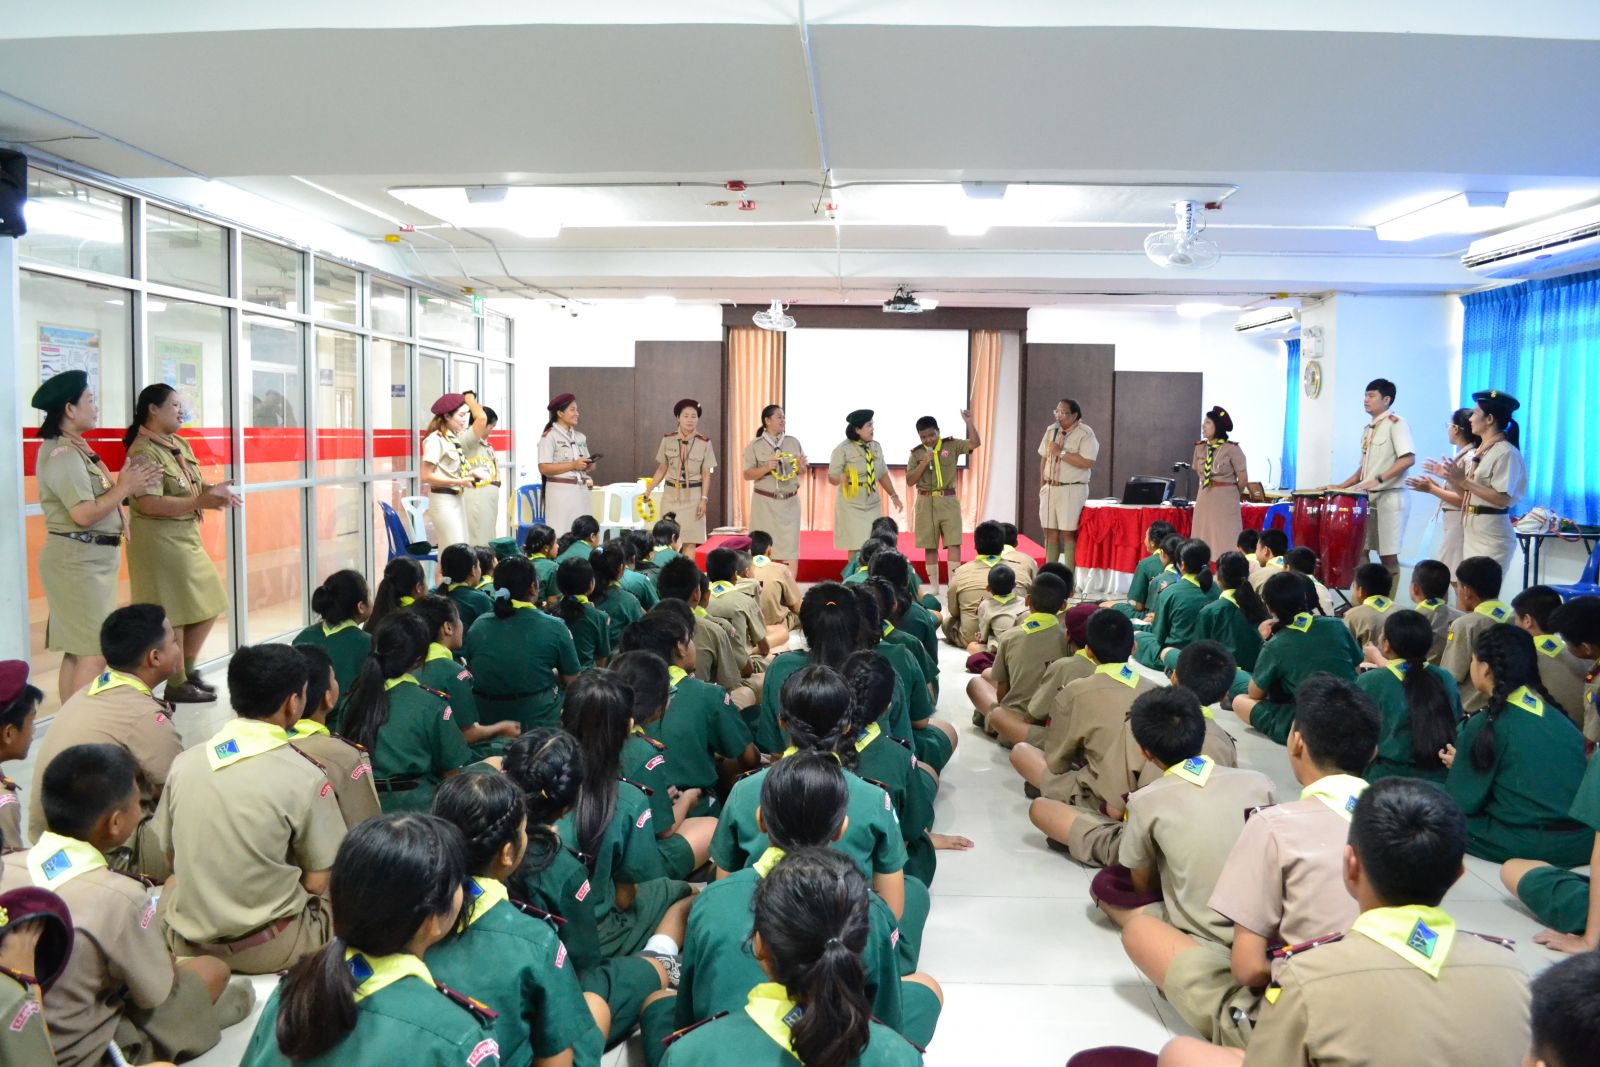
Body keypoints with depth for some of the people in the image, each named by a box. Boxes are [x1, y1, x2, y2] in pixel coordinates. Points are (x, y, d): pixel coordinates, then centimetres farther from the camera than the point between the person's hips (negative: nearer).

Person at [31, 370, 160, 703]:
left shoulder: (76, 448, 15)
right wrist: (125, 487, -12)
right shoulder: (62, 454, -16)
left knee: (77, 651, 12)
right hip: (78, 560, -10)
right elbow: (85, 514, -22)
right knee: (94, 653, -11)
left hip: (91, 559, 10)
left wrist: (130, 488, 2)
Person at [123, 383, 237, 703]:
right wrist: (201, 502, -29)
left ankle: (188, 669, 29)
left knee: (208, 607, 14)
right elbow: (149, 503, -25)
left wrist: (212, 490, -4)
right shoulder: (144, 452, -16)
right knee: (172, 615, -1)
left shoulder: (180, 444, 12)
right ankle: (177, 684, 10)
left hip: (187, 538, 9)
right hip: (159, 541, -9)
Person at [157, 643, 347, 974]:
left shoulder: (184, 762, -4)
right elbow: (316, 883, -11)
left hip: (187, 943, 4)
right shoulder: (305, 776, -17)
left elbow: (171, 858, 8)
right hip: (267, 951, -4)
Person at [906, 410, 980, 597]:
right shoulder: (916, 453, 2)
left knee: (954, 543, -8)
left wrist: (969, 422, -22)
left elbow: (975, 443, -10)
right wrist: (924, 463, -13)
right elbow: (910, 482, -3)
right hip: (926, 503, 1)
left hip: (948, 501, -1)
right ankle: (933, 585, 18)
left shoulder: (952, 445, 1)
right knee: (930, 546, 7)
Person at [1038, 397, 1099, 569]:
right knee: (1050, 532, 8)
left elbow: (1087, 462, -20)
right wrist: (1042, 485, 11)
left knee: (1068, 533, -6)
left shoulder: (1085, 434, -9)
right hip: (1050, 488, 6)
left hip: (1072, 489, -6)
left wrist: (1061, 453, -17)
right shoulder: (1051, 430, 11)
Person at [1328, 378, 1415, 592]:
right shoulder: (1368, 429, 16)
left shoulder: (1396, 423, -8)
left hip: (1389, 497, -8)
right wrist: (1342, 486, 12)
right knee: (1360, 550, 7)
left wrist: (1378, 480, -25)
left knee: (1388, 555, -4)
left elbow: (1409, 458, -18)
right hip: (1367, 498, 8)